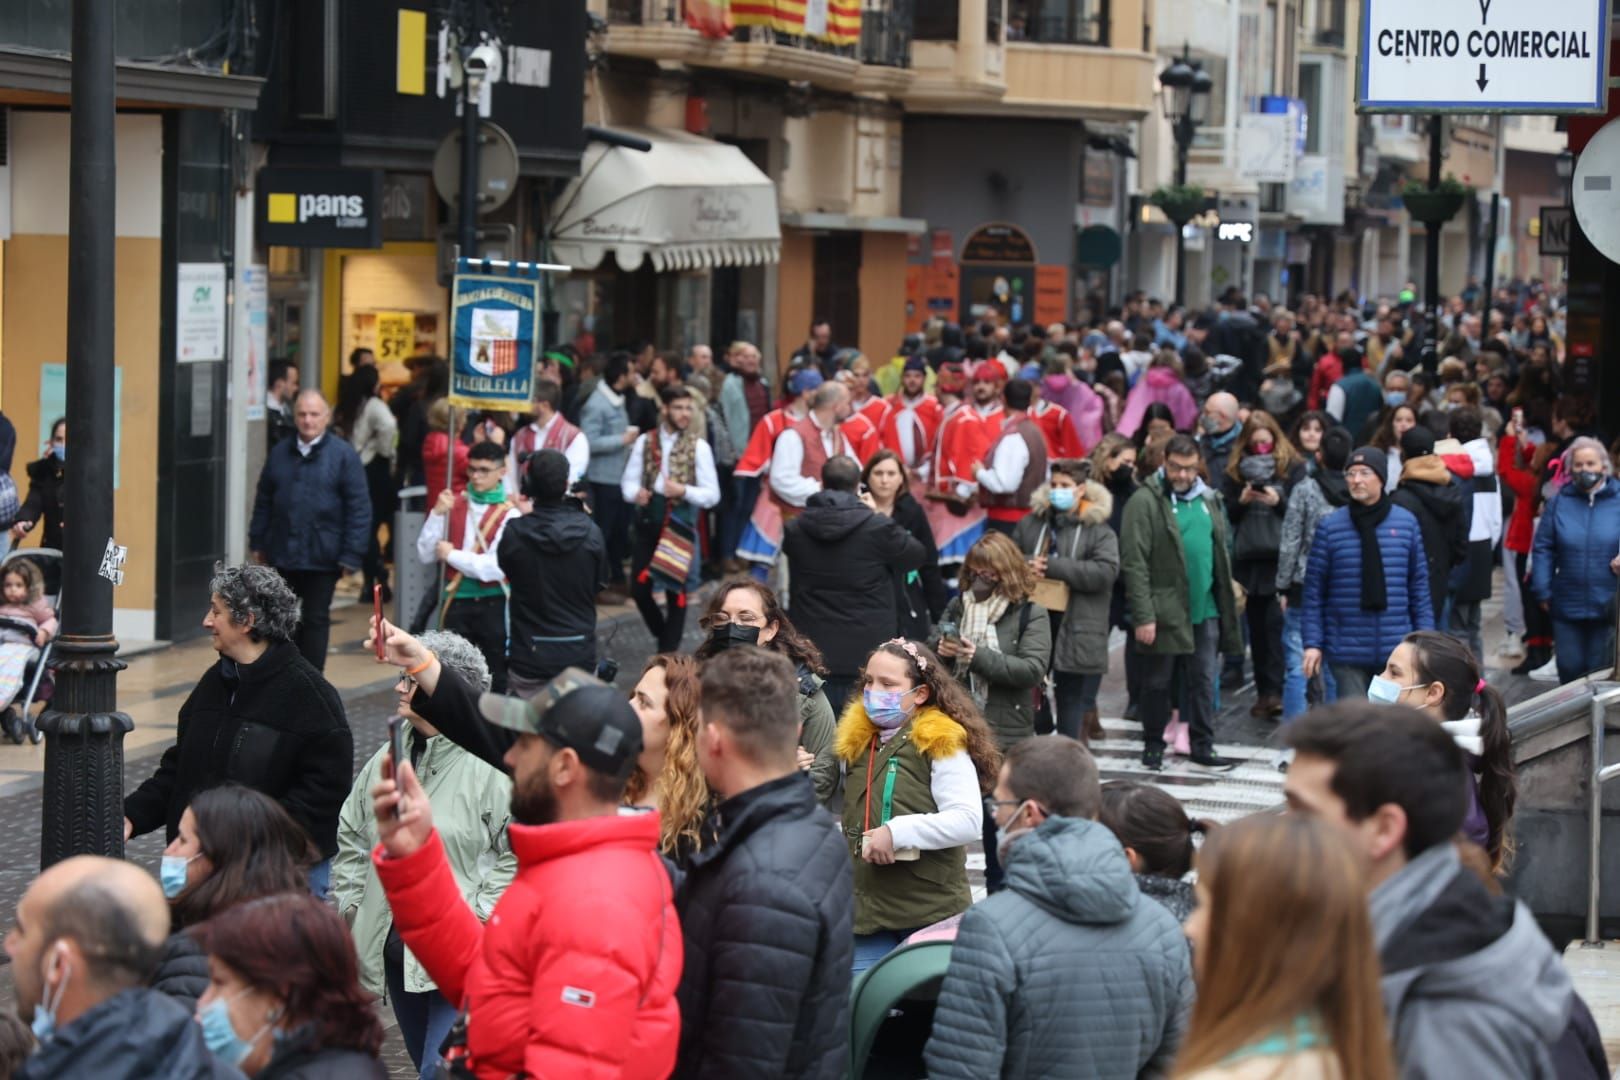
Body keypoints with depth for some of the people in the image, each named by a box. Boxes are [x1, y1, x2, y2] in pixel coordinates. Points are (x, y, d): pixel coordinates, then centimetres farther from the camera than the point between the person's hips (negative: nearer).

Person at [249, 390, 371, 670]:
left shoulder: (344, 455, -5)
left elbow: (359, 508, -7)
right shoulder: (280, 454, 8)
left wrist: (352, 554, -12)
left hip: (322, 558, -4)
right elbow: (263, 501, 14)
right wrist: (258, 541, 9)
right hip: (282, 554, 4)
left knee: (316, 620, 3)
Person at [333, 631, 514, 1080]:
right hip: (394, 948, 7)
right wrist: (348, 903, 14)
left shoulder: (491, 768, -12)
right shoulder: (388, 759, 10)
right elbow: (351, 836, 21)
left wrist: (478, 915, -16)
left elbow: (518, 854, -13)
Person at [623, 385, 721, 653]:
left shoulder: (699, 447, -5)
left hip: (680, 525, -2)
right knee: (639, 588, 3)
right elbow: (628, 481, 3)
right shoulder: (644, 442, 2)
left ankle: (668, 652, 15)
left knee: (675, 591, 4)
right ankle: (664, 636, 28)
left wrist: (684, 491, -23)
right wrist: (635, 493, -19)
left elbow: (712, 495, -6)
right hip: (648, 523, 2)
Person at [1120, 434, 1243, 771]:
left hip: (1205, 608, 5)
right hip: (1164, 611, -5)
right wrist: (1143, 615, -18)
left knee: (1205, 681, 8)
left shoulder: (1208, 500, 11)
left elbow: (1221, 555, 19)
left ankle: (1203, 747, 16)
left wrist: (1226, 601, 13)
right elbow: (1134, 563, -13)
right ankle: (1153, 747, 18)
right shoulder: (1145, 502, -9)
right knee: (1157, 683, 6)